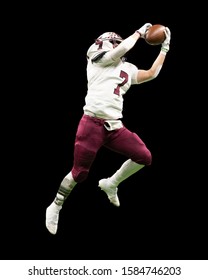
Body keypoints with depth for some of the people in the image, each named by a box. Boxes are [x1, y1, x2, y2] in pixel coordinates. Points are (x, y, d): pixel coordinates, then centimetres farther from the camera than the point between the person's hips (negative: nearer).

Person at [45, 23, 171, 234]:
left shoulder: (128, 70, 20)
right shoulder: (98, 60, 2)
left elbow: (151, 74, 22)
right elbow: (123, 48, -10)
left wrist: (164, 48, 22)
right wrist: (140, 32, 5)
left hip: (115, 127, 6)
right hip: (92, 124, -6)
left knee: (144, 157, -1)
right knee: (79, 173, -4)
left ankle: (111, 184, 20)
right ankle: (55, 207, 17)